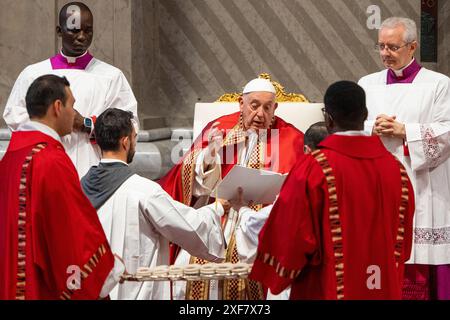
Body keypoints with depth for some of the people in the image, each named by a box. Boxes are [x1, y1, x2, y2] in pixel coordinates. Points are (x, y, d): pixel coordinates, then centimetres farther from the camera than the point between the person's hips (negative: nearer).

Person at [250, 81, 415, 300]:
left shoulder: (313, 168, -16)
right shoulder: (397, 170, -1)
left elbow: (290, 236, -12)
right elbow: (403, 240, 8)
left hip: (328, 291, -4)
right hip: (385, 292, 4)